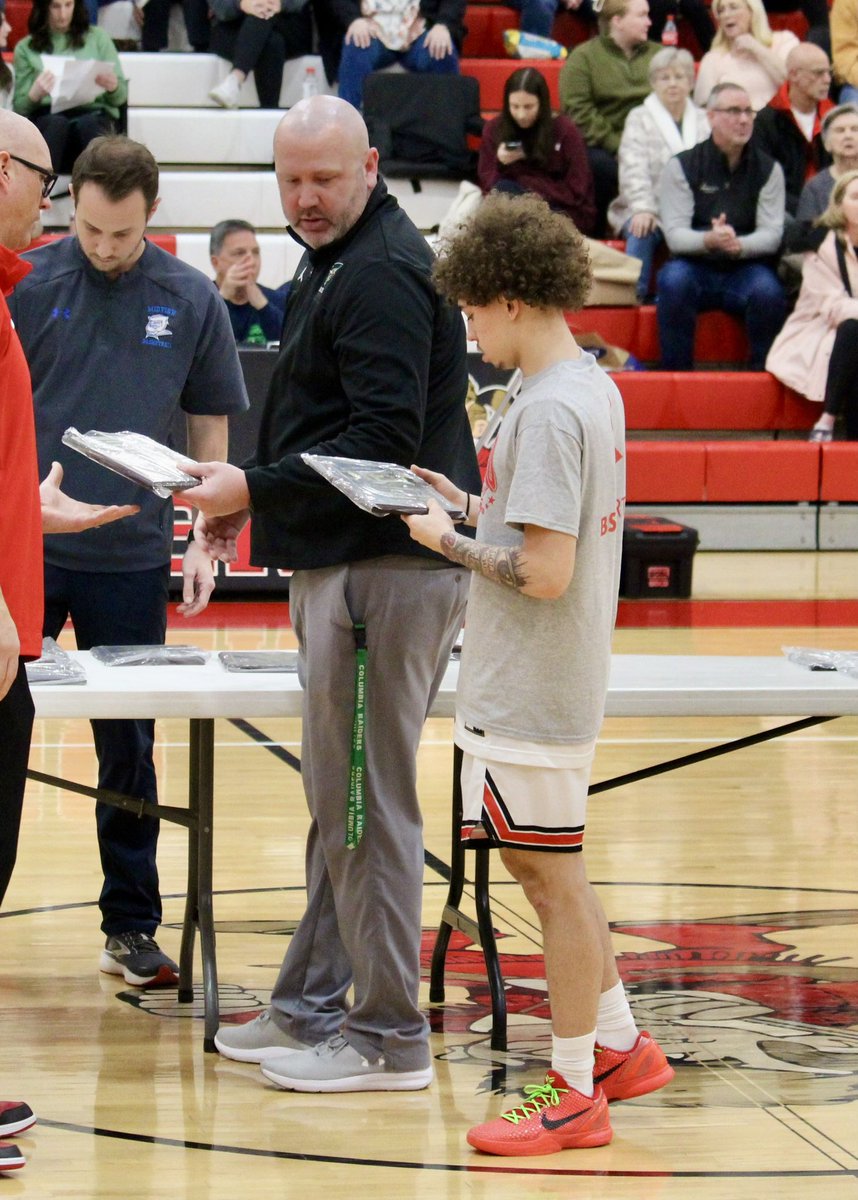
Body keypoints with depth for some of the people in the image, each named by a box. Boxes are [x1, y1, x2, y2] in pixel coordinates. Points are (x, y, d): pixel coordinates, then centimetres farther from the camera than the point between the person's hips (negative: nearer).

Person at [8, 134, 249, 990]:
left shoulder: (190, 301, 1)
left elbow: (209, 428, 9)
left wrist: (202, 542, 4)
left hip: (132, 558, 1)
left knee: (130, 751, 8)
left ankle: (131, 925, 18)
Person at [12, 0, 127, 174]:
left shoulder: (97, 38, 17)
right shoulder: (26, 48, 15)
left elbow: (120, 97, 14)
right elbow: (20, 107, 7)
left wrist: (113, 87, -11)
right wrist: (35, 93, -16)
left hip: (94, 115, 0)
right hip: (46, 117, 0)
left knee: (86, 124, -36)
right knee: (57, 123, -37)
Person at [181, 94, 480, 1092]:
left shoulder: (382, 272, -14)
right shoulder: (334, 262, 20)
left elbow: (385, 439, -22)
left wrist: (259, 489, -19)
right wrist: (252, 501, 15)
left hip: (384, 570, -11)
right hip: (341, 564, 11)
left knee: (364, 804, -7)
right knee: (338, 799, 15)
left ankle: (389, 1036, -1)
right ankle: (310, 1007, 23)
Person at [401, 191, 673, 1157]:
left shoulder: (549, 409, -21)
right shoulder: (594, 386, 9)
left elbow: (544, 572, -25)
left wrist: (447, 540, -12)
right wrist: (476, 506, 11)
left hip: (531, 693, -10)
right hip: (546, 683, 10)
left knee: (553, 878, 0)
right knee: (544, 866, 20)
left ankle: (573, 1094, 11)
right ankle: (621, 1047, 29)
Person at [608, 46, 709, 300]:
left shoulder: (704, 121, 18)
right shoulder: (639, 119, 12)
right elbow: (634, 169, -3)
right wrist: (642, 209, -20)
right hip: (650, 210, -1)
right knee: (641, 231, -35)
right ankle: (635, 296, -30)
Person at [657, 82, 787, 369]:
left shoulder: (768, 169, 6)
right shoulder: (682, 166, 1)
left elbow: (772, 234, -3)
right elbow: (674, 234, -8)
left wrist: (738, 245, -27)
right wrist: (708, 241, -31)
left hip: (745, 269, 1)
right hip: (695, 267, -1)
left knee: (768, 291, -32)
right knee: (673, 280, -34)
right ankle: (675, 374, -25)